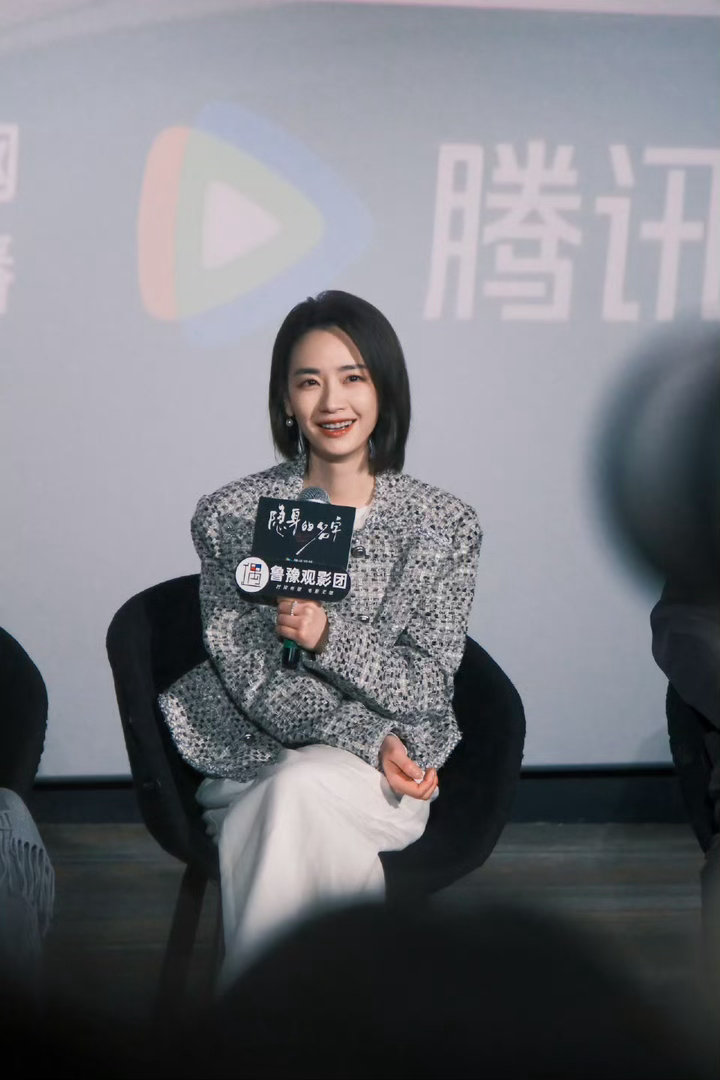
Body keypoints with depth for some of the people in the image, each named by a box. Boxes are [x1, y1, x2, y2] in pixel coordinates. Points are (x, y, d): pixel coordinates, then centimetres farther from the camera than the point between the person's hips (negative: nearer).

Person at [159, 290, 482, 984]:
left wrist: (328, 635, -22)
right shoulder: (231, 516, 1)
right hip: (259, 759, 0)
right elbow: (251, 678, -4)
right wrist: (371, 738, -17)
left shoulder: (443, 526, 2)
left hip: (388, 771, 0)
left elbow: (428, 686, -3)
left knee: (300, 789, -34)